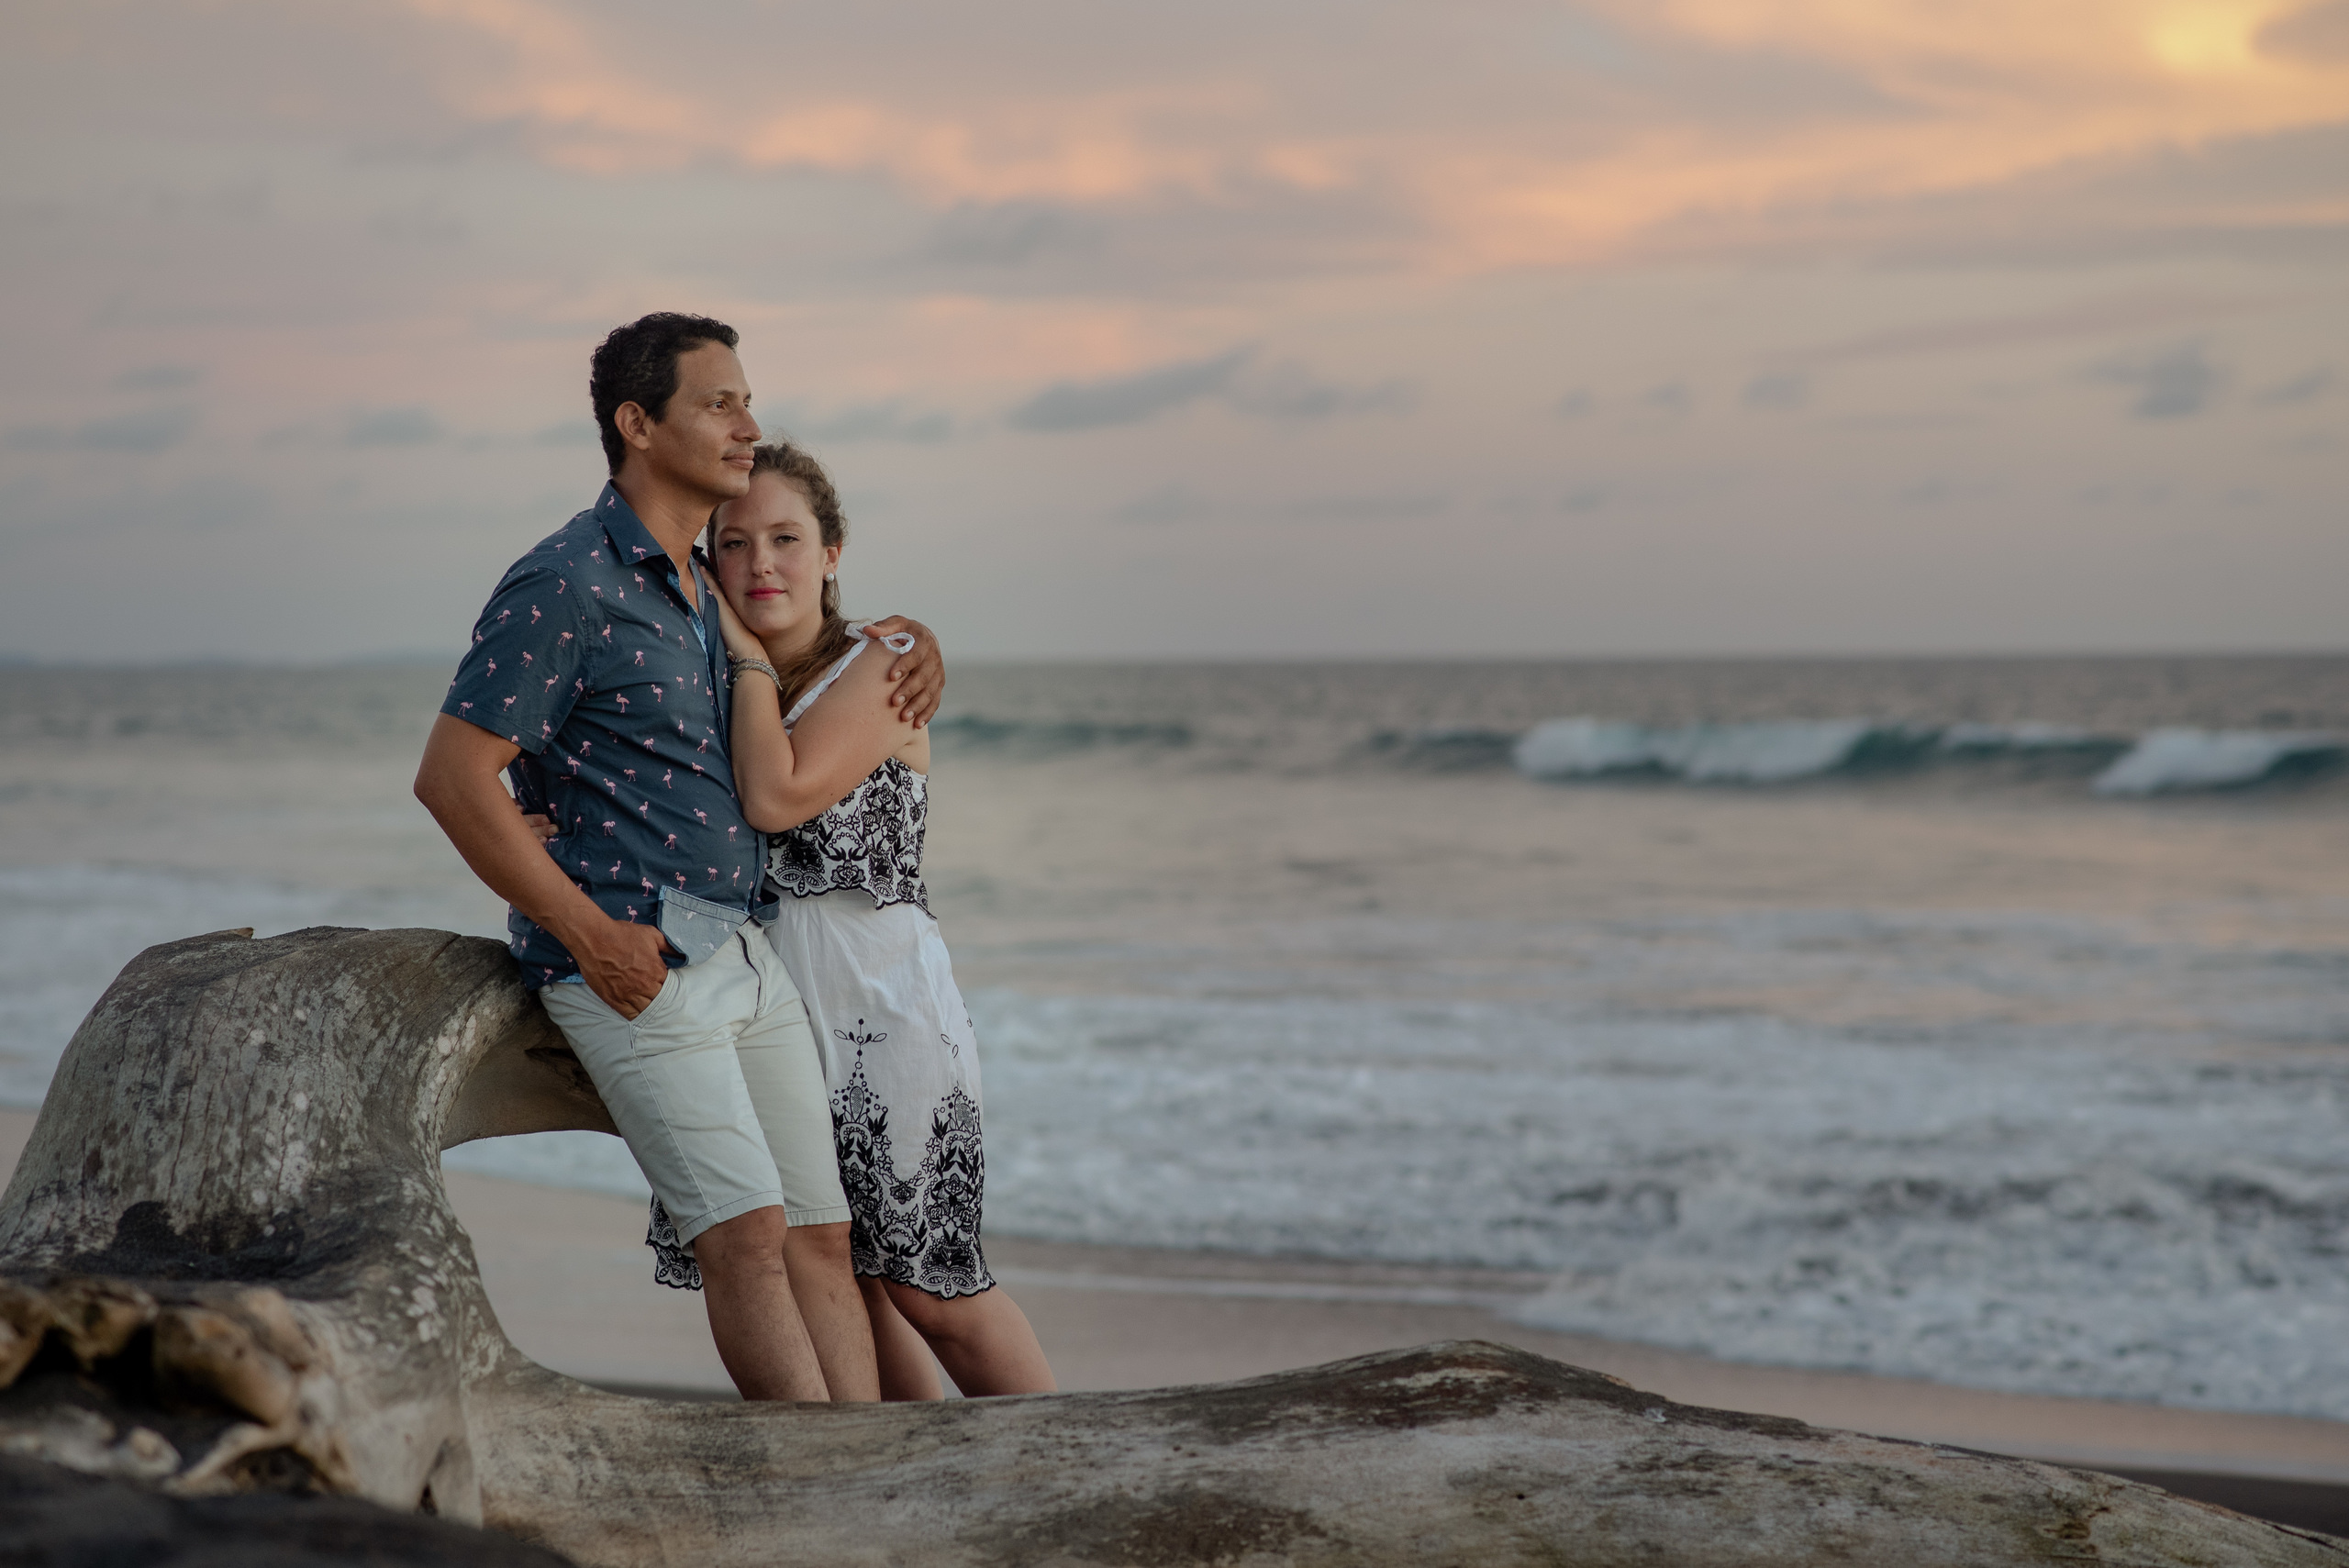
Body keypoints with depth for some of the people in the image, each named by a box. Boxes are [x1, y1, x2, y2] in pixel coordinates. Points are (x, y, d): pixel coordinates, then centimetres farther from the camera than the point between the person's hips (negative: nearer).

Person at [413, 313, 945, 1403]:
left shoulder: (706, 591, 16)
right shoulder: (564, 587, -10)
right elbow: (451, 778, -14)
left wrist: (911, 638, 16)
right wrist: (591, 934, -15)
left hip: (743, 951, 8)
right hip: (633, 966, -8)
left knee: (821, 1236, 2)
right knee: (748, 1232, -16)